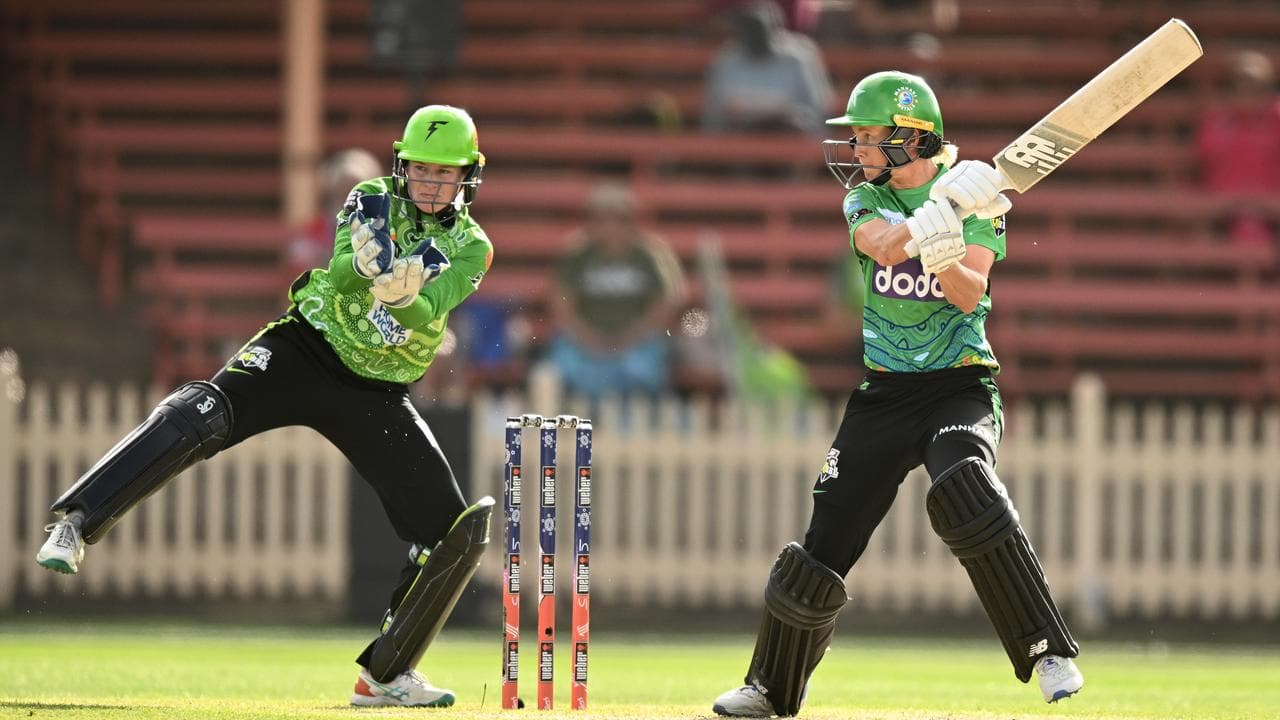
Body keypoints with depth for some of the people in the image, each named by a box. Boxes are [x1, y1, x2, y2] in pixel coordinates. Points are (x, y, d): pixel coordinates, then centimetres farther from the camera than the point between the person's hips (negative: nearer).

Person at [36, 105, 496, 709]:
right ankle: (75, 524, -35)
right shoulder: (374, 201, 0)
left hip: (377, 394, 3)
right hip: (306, 349, -3)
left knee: (453, 526, -4)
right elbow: (343, 271, -18)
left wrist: (406, 292, -40)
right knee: (201, 414, -30)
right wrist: (365, 259, -41)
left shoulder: (469, 247, 1)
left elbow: (429, 310, -18)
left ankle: (387, 674, 10)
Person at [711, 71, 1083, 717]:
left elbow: (971, 294, -13)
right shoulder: (865, 199, 6)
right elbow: (884, 245, -17)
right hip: (883, 393, 3)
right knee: (822, 548, 0)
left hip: (960, 385, -3)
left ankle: (1050, 656, -30)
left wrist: (939, 257, -34)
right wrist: (944, 209, -33)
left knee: (964, 490, -33)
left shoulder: (975, 194, -1)